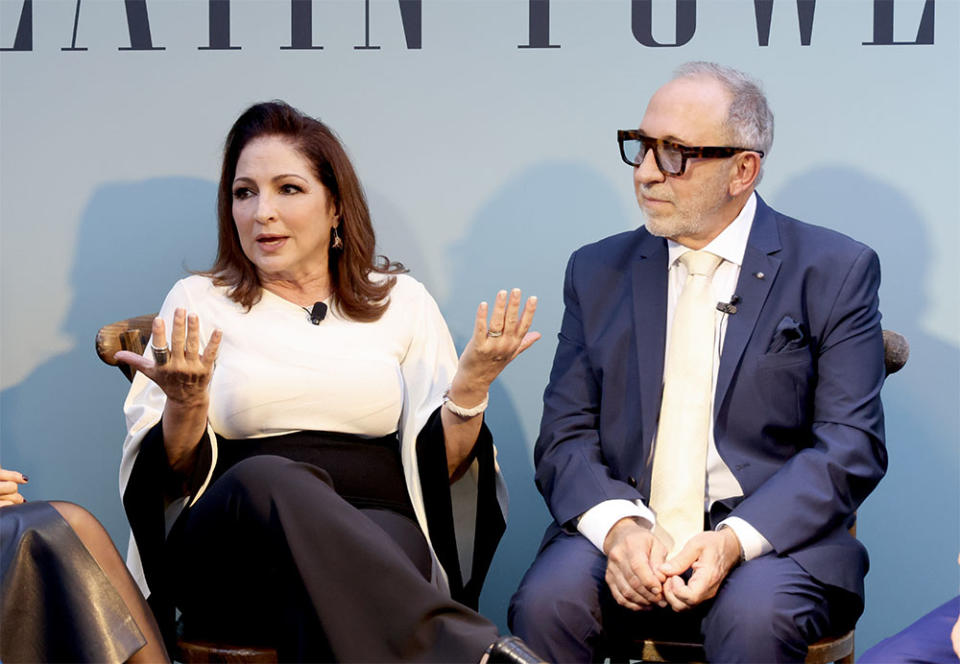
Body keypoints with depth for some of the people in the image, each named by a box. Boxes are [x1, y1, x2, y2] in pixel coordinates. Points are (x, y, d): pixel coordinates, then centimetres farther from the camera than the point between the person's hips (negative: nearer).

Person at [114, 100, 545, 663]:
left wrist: (470, 389, -5)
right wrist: (186, 404, -12)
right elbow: (170, 479, 8)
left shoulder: (402, 300, 17)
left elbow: (438, 468, 12)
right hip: (233, 544, 1)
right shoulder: (199, 304, 14)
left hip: (377, 532, -1)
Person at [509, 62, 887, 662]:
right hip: (624, 529, 2)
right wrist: (618, 525, -15)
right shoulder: (598, 272, 13)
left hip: (771, 539, -2)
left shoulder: (835, 271, 3)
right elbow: (566, 436, 7)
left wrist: (734, 539, -19)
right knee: (546, 601, -27)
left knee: (755, 616, -33)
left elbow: (851, 445, -4)